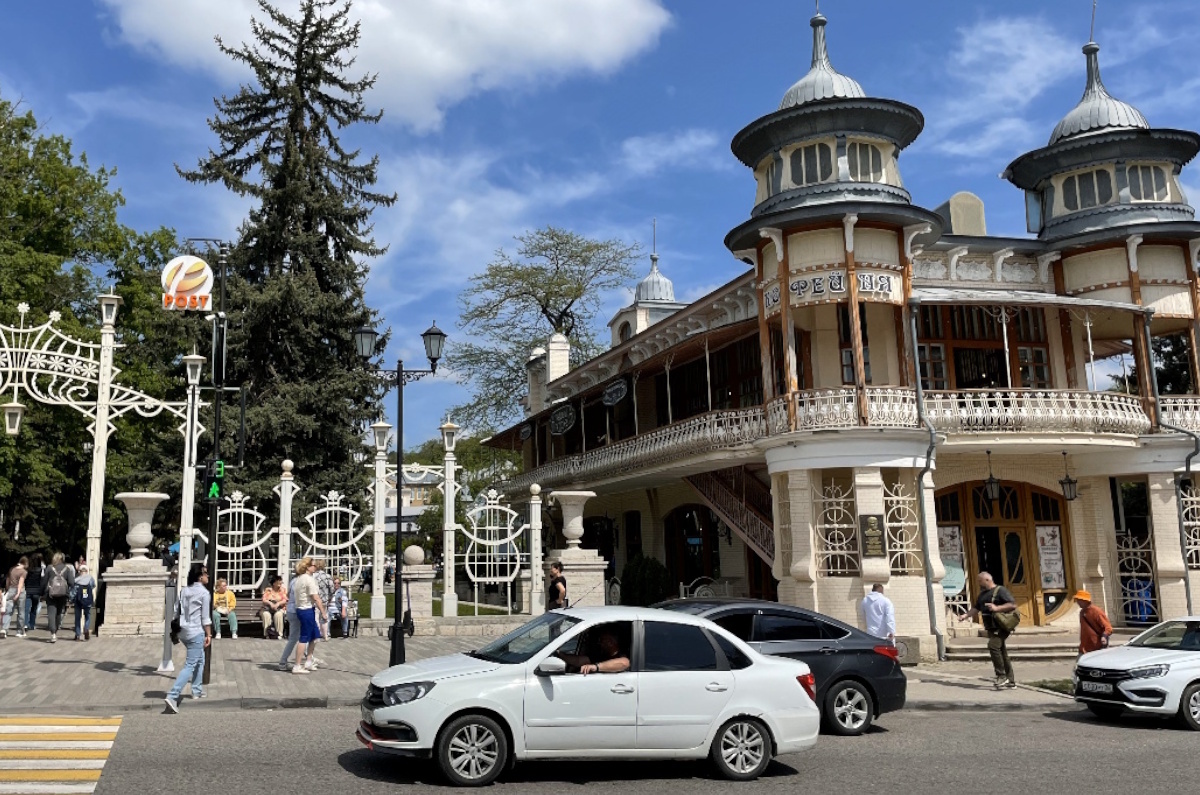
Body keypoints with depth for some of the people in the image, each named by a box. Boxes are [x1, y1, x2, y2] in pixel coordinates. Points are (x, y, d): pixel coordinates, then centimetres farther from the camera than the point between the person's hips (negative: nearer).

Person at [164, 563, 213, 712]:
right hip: (196, 633, -8)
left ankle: (197, 690, 31)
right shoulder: (204, 592, -11)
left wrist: (178, 626, 23)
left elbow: (176, 612, 12)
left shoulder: (184, 591, 9)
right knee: (190, 666, -8)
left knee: (200, 660, 25)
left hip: (183, 632, 8)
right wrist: (209, 634, -4)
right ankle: (172, 696, -17)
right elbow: (205, 617, -10)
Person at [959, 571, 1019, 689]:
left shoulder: (1000, 590, -8)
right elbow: (976, 608, 20)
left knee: (993, 646, -25)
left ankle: (1001, 676, -20)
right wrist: (966, 615, 4)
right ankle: (1011, 681, 16)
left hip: (1001, 627, -9)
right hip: (991, 629, 9)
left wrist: (997, 608, -24)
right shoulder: (983, 594, 18)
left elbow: (1013, 604, -16)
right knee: (1002, 653, 10)